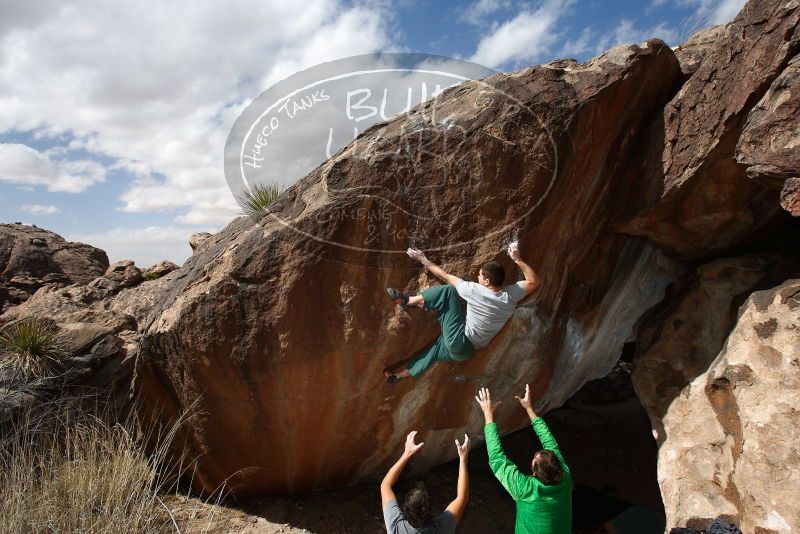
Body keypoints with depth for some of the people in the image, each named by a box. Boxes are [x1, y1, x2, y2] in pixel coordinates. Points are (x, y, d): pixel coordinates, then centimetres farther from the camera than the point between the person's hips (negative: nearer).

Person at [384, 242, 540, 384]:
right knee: (435, 349, 29)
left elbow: (445, 277, -12)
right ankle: (399, 374, 39)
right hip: (466, 349, 7)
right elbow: (534, 281, 6)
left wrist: (423, 260, 0)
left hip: (458, 341, -7)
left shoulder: (475, 291, -23)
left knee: (448, 290, -11)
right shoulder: (511, 295, -11)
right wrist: (517, 259, 2)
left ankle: (408, 301, 1)